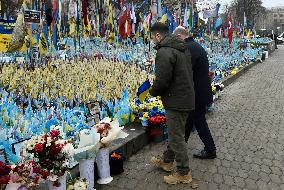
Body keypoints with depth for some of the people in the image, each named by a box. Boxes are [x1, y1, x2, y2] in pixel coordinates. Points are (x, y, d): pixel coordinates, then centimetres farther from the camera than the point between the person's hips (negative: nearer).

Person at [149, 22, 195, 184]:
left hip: (176, 101, -10)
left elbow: (162, 81, -24)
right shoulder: (181, 49, 12)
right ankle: (167, 161, 41)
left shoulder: (164, 52, -20)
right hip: (187, 98, 10)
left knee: (177, 137, 4)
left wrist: (153, 92, -2)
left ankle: (184, 173, 19)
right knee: (175, 133, 22)